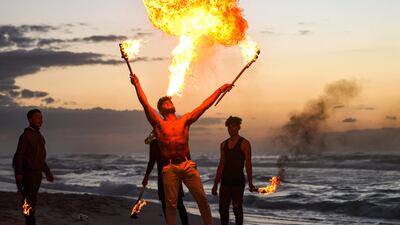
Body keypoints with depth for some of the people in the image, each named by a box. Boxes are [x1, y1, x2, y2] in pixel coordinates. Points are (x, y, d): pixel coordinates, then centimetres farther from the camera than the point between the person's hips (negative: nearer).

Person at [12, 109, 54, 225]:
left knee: (32, 200, 9)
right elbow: (19, 155, -16)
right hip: (28, 173, -8)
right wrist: (18, 174, -24)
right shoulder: (26, 135, -10)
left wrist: (47, 172, 25)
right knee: (30, 200, -10)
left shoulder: (40, 137, 16)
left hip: (37, 173, 8)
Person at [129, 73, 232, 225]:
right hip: (169, 168, -1)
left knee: (201, 198, -4)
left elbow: (204, 105, 17)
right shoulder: (158, 123, 10)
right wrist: (137, 85, 1)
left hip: (187, 165, 2)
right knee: (171, 204, -1)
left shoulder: (184, 120, 16)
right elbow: (145, 103, 2)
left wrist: (220, 90, 17)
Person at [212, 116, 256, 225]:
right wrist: (215, 184, 12)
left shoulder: (244, 143, -3)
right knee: (223, 208, 6)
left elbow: (248, 165, -7)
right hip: (225, 181, 6)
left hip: (238, 181, -6)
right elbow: (221, 165, 15)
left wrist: (250, 184, -12)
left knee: (237, 208, -4)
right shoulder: (224, 144, 13)